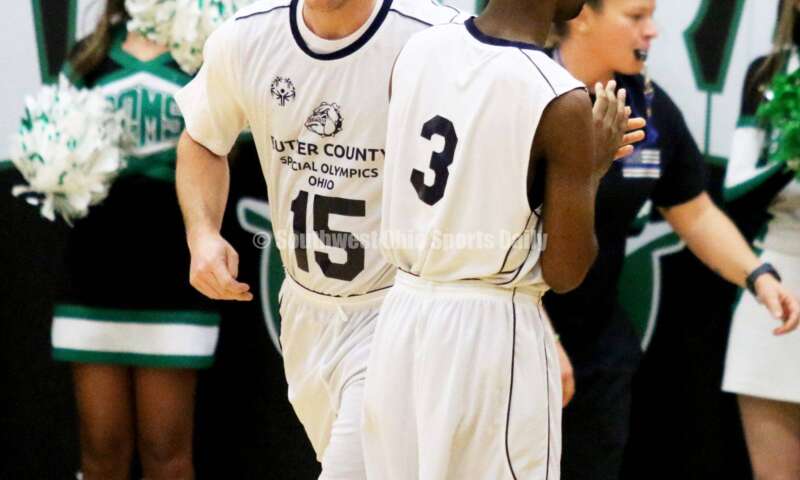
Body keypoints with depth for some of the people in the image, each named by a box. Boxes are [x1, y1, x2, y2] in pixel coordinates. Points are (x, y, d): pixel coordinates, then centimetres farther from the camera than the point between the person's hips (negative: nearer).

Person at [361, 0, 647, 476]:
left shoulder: (417, 52, 3)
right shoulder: (560, 102, -16)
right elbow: (564, 271, -10)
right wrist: (595, 166, 3)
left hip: (403, 318, 6)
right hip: (493, 334, -6)